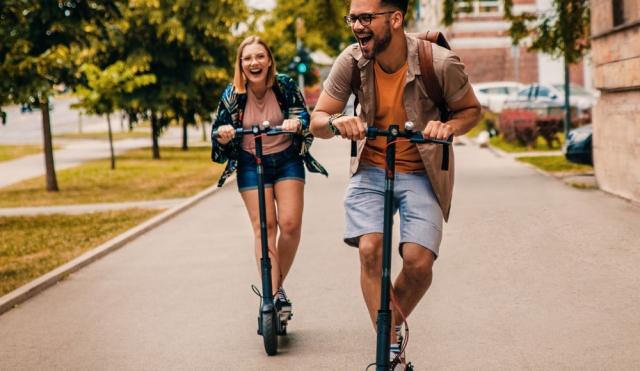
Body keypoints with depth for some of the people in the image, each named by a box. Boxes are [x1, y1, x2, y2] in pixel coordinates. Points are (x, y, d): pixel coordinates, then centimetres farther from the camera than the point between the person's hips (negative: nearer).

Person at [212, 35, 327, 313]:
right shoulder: (232, 95, -9)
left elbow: (303, 114, -13)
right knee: (264, 227, -9)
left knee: (290, 224, -10)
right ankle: (271, 294, -8)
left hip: (287, 160, 0)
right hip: (251, 164, 0)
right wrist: (222, 133, -28)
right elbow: (218, 133, -4)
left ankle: (278, 284, 10)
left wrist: (296, 122, -37)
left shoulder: (285, 86, -9)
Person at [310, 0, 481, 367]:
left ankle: (394, 324, 19)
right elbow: (317, 120, -6)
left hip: (421, 174, -1)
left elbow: (472, 109, -2)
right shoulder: (352, 60, -13)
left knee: (418, 261, -14)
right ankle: (391, 350, -7)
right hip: (370, 170, 2)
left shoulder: (441, 63, -20)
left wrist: (449, 126, -24)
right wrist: (336, 122, -30)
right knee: (370, 249, -20)